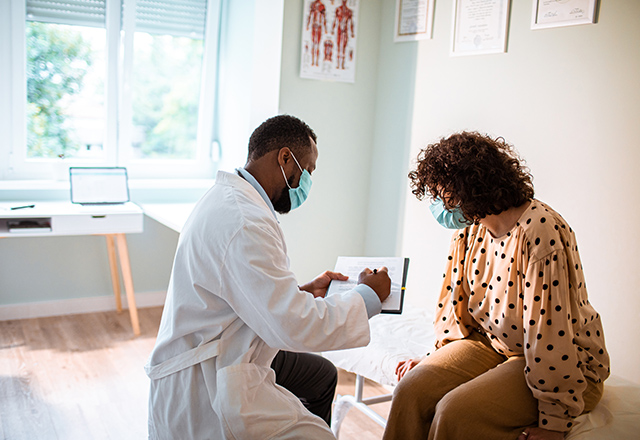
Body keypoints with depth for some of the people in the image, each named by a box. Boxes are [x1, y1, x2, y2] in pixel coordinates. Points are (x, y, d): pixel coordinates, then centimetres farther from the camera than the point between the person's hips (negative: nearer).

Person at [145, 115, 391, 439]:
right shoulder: (245, 223, -26)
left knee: (321, 375, 23)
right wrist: (367, 296, -13)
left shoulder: (230, 197, 8)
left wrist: (303, 291, 13)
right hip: (205, 391, -11)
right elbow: (296, 327, -27)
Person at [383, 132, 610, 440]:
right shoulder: (468, 232, 2)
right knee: (412, 390, -15)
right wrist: (441, 360, 6)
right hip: (491, 345, 7)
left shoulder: (539, 230, -24)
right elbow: (456, 308, 12)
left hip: (566, 366, -6)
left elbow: (550, 329, -26)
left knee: (456, 413, -26)